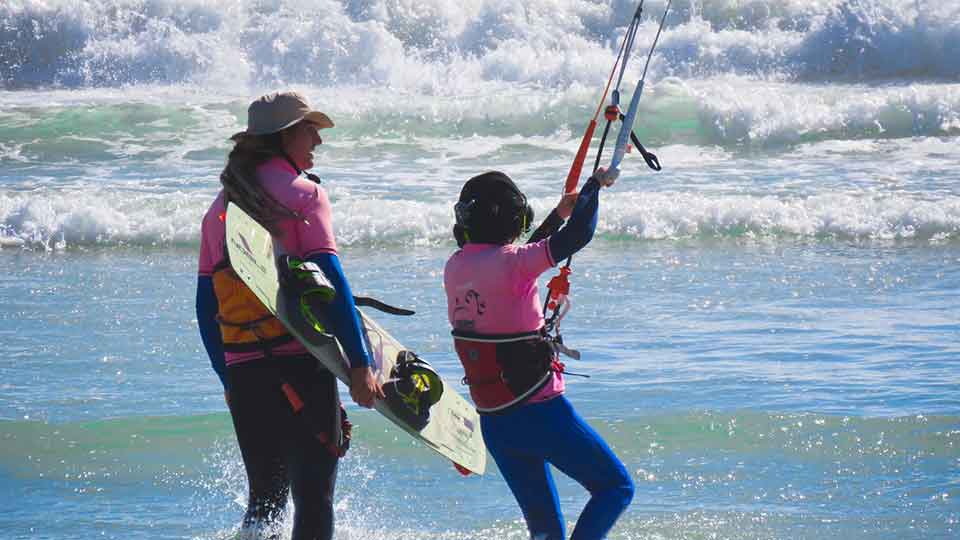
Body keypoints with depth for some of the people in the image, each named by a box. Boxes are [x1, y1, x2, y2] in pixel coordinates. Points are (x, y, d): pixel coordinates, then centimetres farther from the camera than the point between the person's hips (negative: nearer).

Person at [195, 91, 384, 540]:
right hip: (300, 363, -6)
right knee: (313, 498, -1)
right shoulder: (303, 193, -4)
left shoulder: (220, 207, 15)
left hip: (243, 368, 6)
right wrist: (359, 365, -14)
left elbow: (205, 305, 16)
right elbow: (329, 280, -13)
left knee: (265, 499, 16)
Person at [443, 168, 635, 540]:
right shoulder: (507, 262, -17)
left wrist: (558, 214, 29)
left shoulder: (455, 267, 6)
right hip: (539, 412, -8)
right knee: (616, 487, 4)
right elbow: (578, 235, -23)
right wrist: (595, 183, -6)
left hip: (493, 422, 8)